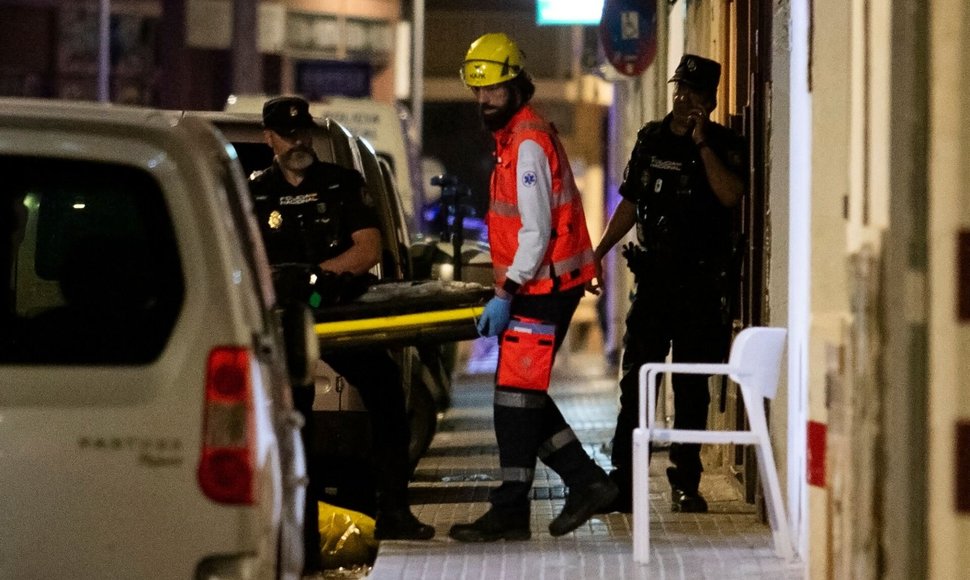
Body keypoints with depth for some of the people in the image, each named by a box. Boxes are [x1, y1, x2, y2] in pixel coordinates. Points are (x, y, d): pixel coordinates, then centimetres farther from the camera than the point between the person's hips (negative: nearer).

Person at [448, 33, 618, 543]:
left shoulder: (529, 144, -15)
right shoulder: (515, 138, 17)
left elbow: (536, 231, -20)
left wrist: (505, 295, -21)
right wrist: (507, 291, 19)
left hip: (542, 288, -10)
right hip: (538, 287, 10)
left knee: (517, 397, -6)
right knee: (524, 396, 13)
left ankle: (510, 511, -2)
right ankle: (587, 481, 17)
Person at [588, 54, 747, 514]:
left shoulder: (724, 145, -1)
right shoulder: (651, 139, 11)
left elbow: (730, 195, -20)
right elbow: (630, 204, 18)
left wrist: (702, 144, -18)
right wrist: (597, 253, 13)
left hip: (702, 284, -3)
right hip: (654, 277, 3)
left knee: (691, 387, 2)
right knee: (635, 381, -3)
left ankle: (686, 483, 8)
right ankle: (623, 481, -2)